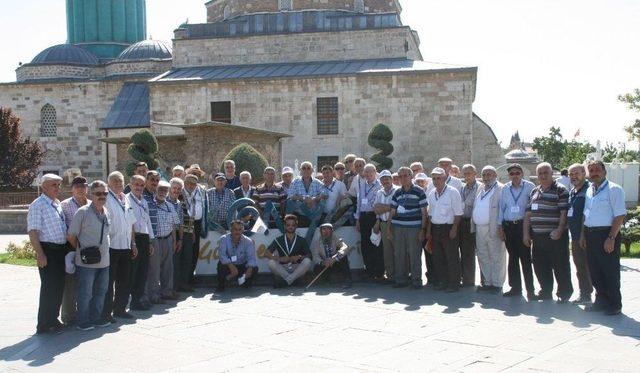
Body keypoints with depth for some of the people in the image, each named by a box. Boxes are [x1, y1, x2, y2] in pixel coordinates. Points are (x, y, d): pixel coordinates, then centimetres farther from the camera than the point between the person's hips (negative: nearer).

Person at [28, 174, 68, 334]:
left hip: (61, 250, 8)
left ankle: (53, 320, 28)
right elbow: (33, 232, -16)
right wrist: (40, 254, -21)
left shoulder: (58, 204, 14)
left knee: (59, 287, 14)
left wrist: (68, 248, 18)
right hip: (48, 250, -8)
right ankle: (44, 325, 8)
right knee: (49, 288, -3)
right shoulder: (38, 205, -11)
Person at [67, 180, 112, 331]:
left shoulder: (107, 213, 8)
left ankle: (96, 318, 29)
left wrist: (104, 250, 14)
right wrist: (82, 251, 1)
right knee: (85, 293, 2)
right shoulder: (83, 212, -11)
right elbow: (71, 236, -7)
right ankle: (83, 322, 14)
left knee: (101, 291, 15)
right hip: (87, 261, -6)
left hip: (104, 260, 7)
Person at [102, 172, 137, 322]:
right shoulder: (107, 200, -10)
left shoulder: (126, 200, 14)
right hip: (112, 247, -7)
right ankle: (106, 312, 8)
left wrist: (133, 243, 18)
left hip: (126, 246, 7)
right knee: (109, 281, 0)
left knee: (124, 280, 14)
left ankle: (120, 309, 26)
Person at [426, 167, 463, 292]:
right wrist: (429, 230, 13)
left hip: (448, 228, -6)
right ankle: (441, 281, 20)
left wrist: (454, 229, -16)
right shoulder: (431, 194, 11)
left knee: (452, 258, -2)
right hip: (435, 228, 7)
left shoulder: (452, 192, -9)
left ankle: (454, 283, 5)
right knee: (438, 258, 10)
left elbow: (458, 213, -10)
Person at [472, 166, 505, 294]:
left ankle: (497, 284, 7)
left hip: (493, 229, -8)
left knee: (497, 258, 0)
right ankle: (488, 282, 23)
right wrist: (473, 226, 13)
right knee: (483, 258, 13)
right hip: (479, 229, 8)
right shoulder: (480, 188, 16)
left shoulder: (501, 189, -7)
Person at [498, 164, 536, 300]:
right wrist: (500, 227, 8)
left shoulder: (529, 187, -3)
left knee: (525, 258, -5)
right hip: (508, 226, 4)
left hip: (523, 225, -4)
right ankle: (515, 288, 20)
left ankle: (530, 290, 2)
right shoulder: (505, 189, 9)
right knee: (512, 258, 11)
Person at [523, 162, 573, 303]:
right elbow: (528, 213, 16)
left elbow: (564, 212, -11)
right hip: (538, 237, 7)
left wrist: (559, 230, -20)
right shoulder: (534, 191, 16)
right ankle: (546, 291, 25)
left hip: (555, 236, -6)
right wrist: (526, 233, 10)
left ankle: (564, 294, 10)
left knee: (560, 266, -1)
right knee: (540, 266, 12)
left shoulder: (560, 190, -4)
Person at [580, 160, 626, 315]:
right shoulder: (589, 191, 14)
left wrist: (611, 238, -20)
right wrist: (583, 235, 16)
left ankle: (614, 305, 12)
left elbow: (620, 216, -15)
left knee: (611, 272, 0)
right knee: (595, 271, 13)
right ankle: (601, 301, 27)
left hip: (607, 234, -7)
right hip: (591, 235, 7)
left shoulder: (614, 189, -9)